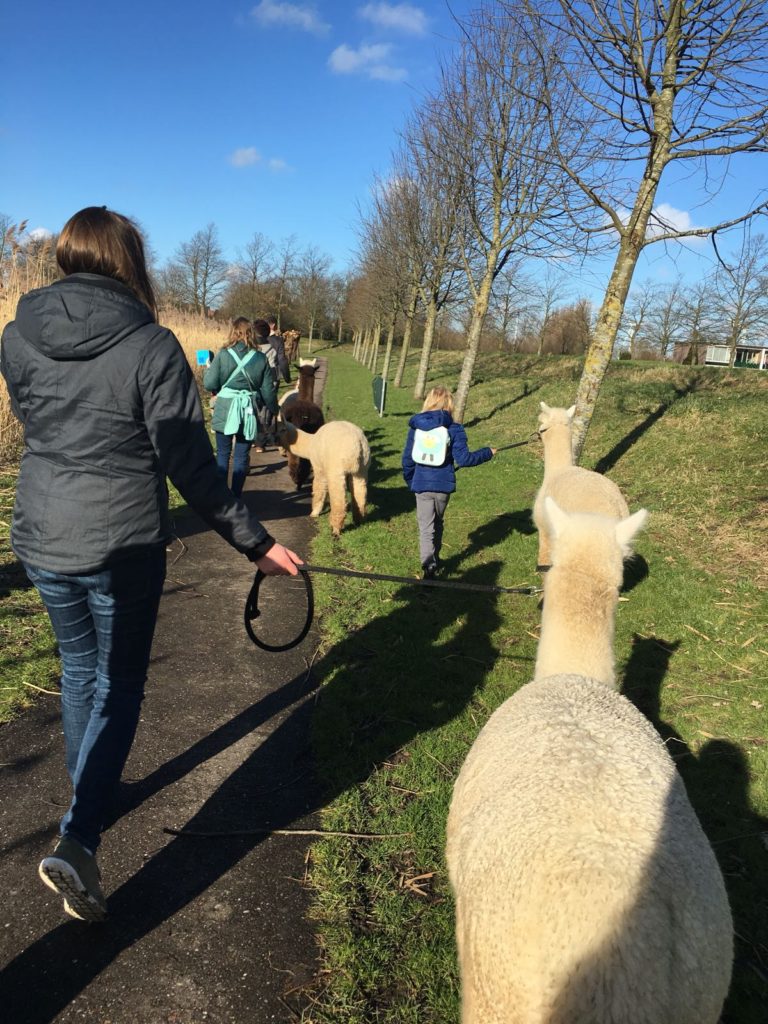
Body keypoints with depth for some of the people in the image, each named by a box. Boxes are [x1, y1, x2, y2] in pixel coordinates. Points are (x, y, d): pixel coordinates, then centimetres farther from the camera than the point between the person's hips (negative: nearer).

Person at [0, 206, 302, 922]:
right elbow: (191, 467, -15)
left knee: (79, 668, 25)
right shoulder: (152, 347, -16)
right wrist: (255, 543, -8)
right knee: (119, 684, 12)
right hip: (123, 548, -5)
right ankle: (77, 841, 1)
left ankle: (89, 796, 45)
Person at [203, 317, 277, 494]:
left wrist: (208, 371, 14)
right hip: (248, 413, 1)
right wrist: (274, 408, 18)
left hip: (225, 411, -1)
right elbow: (268, 390, 1)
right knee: (242, 456, 9)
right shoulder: (260, 358, -3)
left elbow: (209, 384, -7)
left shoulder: (223, 354, -9)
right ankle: (235, 497, 14)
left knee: (223, 453, 13)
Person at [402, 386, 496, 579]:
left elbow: (407, 459, 4)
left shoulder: (416, 427, 1)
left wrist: (410, 481, 20)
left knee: (426, 527, 1)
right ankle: (435, 559, 38)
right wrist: (487, 453, 4)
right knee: (437, 523, 23)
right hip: (444, 484, 1)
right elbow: (463, 459, -10)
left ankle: (429, 565, -18)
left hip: (422, 484, 0)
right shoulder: (454, 429, -6)